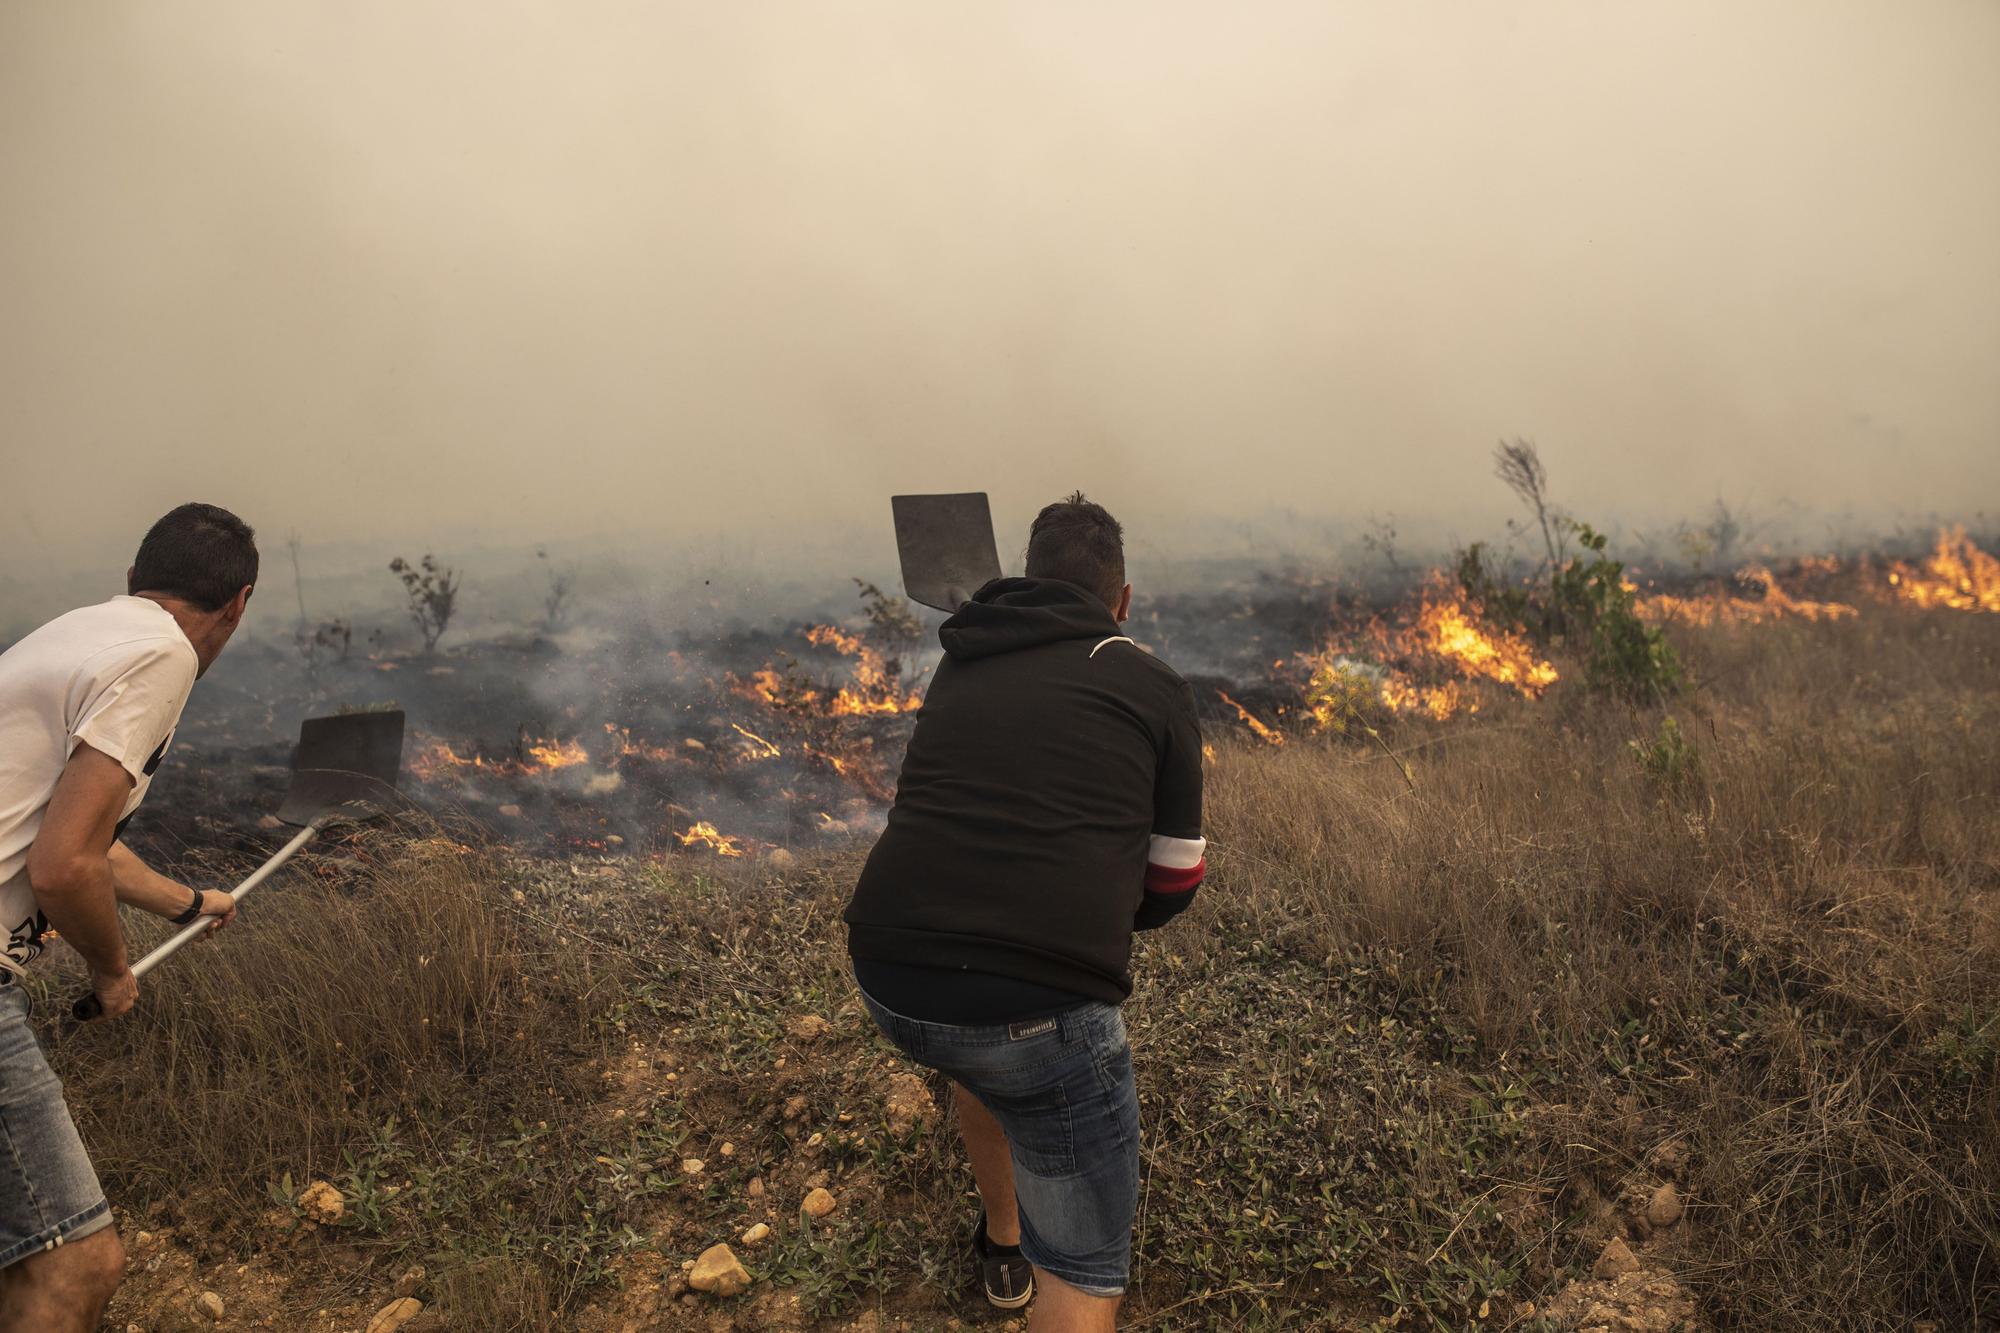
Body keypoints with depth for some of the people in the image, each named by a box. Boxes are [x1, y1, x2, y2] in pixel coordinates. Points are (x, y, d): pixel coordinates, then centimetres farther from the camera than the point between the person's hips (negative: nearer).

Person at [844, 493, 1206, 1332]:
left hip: (888, 981, 6)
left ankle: (1003, 1242, 57)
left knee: (978, 1058, 39)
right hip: (1039, 1010, -5)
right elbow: (1172, 887, 12)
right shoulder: (1154, 688, 6)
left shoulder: (958, 670, 17)